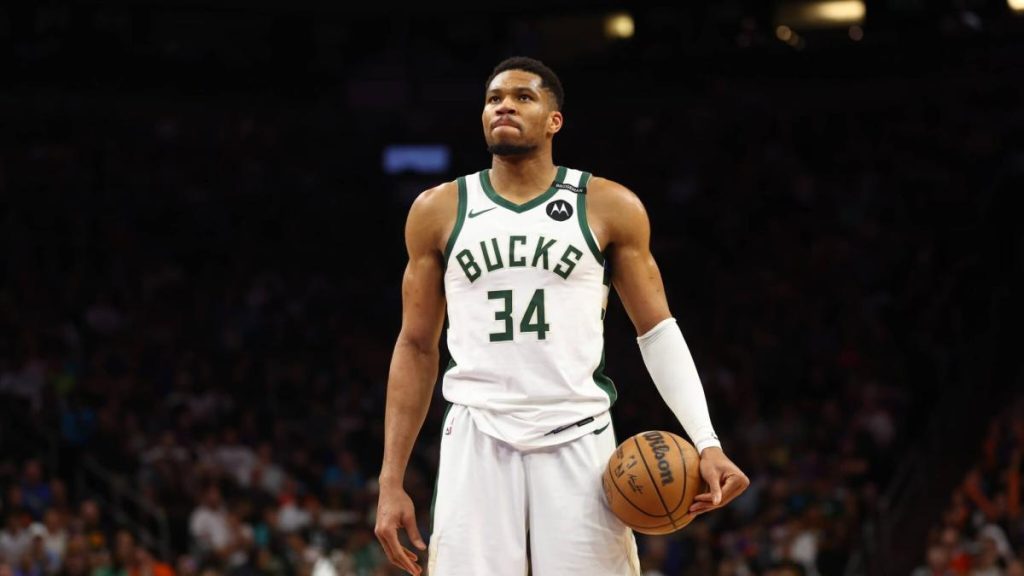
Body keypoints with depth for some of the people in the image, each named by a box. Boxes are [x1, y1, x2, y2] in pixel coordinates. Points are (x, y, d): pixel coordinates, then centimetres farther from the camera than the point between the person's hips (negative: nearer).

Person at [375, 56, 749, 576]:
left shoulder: (610, 208, 5)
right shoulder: (439, 211, 9)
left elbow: (658, 332, 6)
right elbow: (417, 347, 12)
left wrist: (706, 441, -8)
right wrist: (391, 481, 7)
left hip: (577, 440, -1)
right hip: (477, 440, 1)